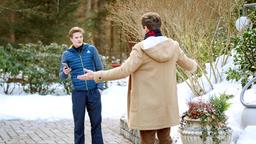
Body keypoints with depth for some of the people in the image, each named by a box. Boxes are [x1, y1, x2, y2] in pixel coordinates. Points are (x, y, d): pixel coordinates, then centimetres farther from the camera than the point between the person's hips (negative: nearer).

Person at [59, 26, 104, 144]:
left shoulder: (91, 49, 1)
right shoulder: (67, 54, 1)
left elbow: (100, 69, 5)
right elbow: (62, 76, 4)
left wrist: (100, 86, -3)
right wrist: (65, 73, -18)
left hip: (93, 91, 0)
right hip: (78, 93, 0)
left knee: (96, 122, 7)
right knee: (79, 123, 5)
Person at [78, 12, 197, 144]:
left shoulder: (141, 49, -16)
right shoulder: (173, 46, 1)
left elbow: (124, 71, -20)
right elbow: (188, 65, 16)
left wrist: (97, 75, -14)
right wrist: (194, 65, 40)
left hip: (148, 106, -5)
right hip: (167, 104, 5)